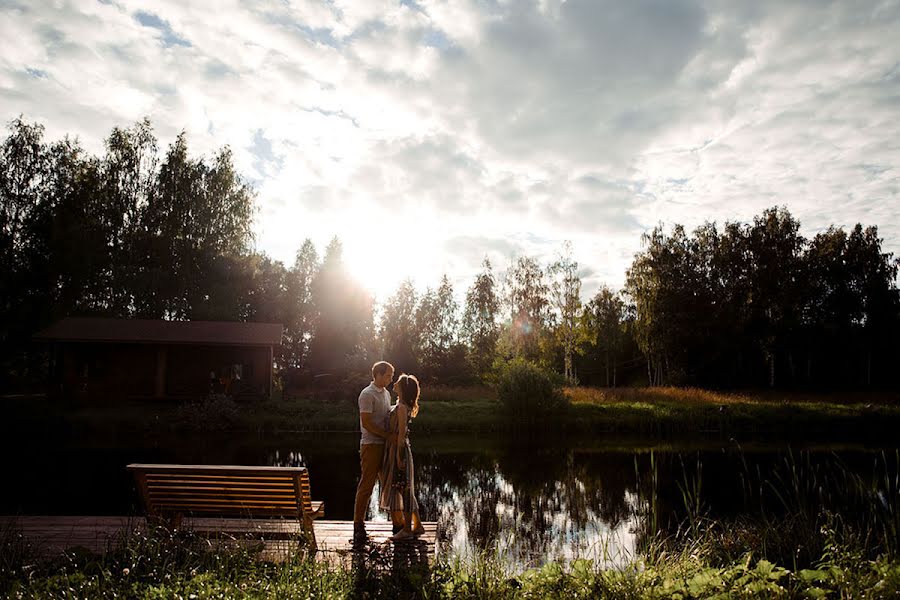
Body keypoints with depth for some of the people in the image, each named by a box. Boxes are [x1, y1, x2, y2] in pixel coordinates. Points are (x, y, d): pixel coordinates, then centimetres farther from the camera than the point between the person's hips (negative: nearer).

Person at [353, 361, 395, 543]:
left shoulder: (386, 393, 16)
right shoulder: (367, 394, -11)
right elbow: (366, 423, -17)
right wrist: (388, 435, -16)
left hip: (385, 445, 8)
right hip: (371, 445, -8)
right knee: (366, 485, -4)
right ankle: (358, 525, 3)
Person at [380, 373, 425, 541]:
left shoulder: (402, 407, -16)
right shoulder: (401, 406, 13)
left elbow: (401, 432, -19)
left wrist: (398, 455, -20)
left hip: (399, 450, -10)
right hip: (394, 449, 10)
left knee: (402, 487, -4)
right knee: (405, 489, 14)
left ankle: (407, 529, 3)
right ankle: (417, 526, 21)